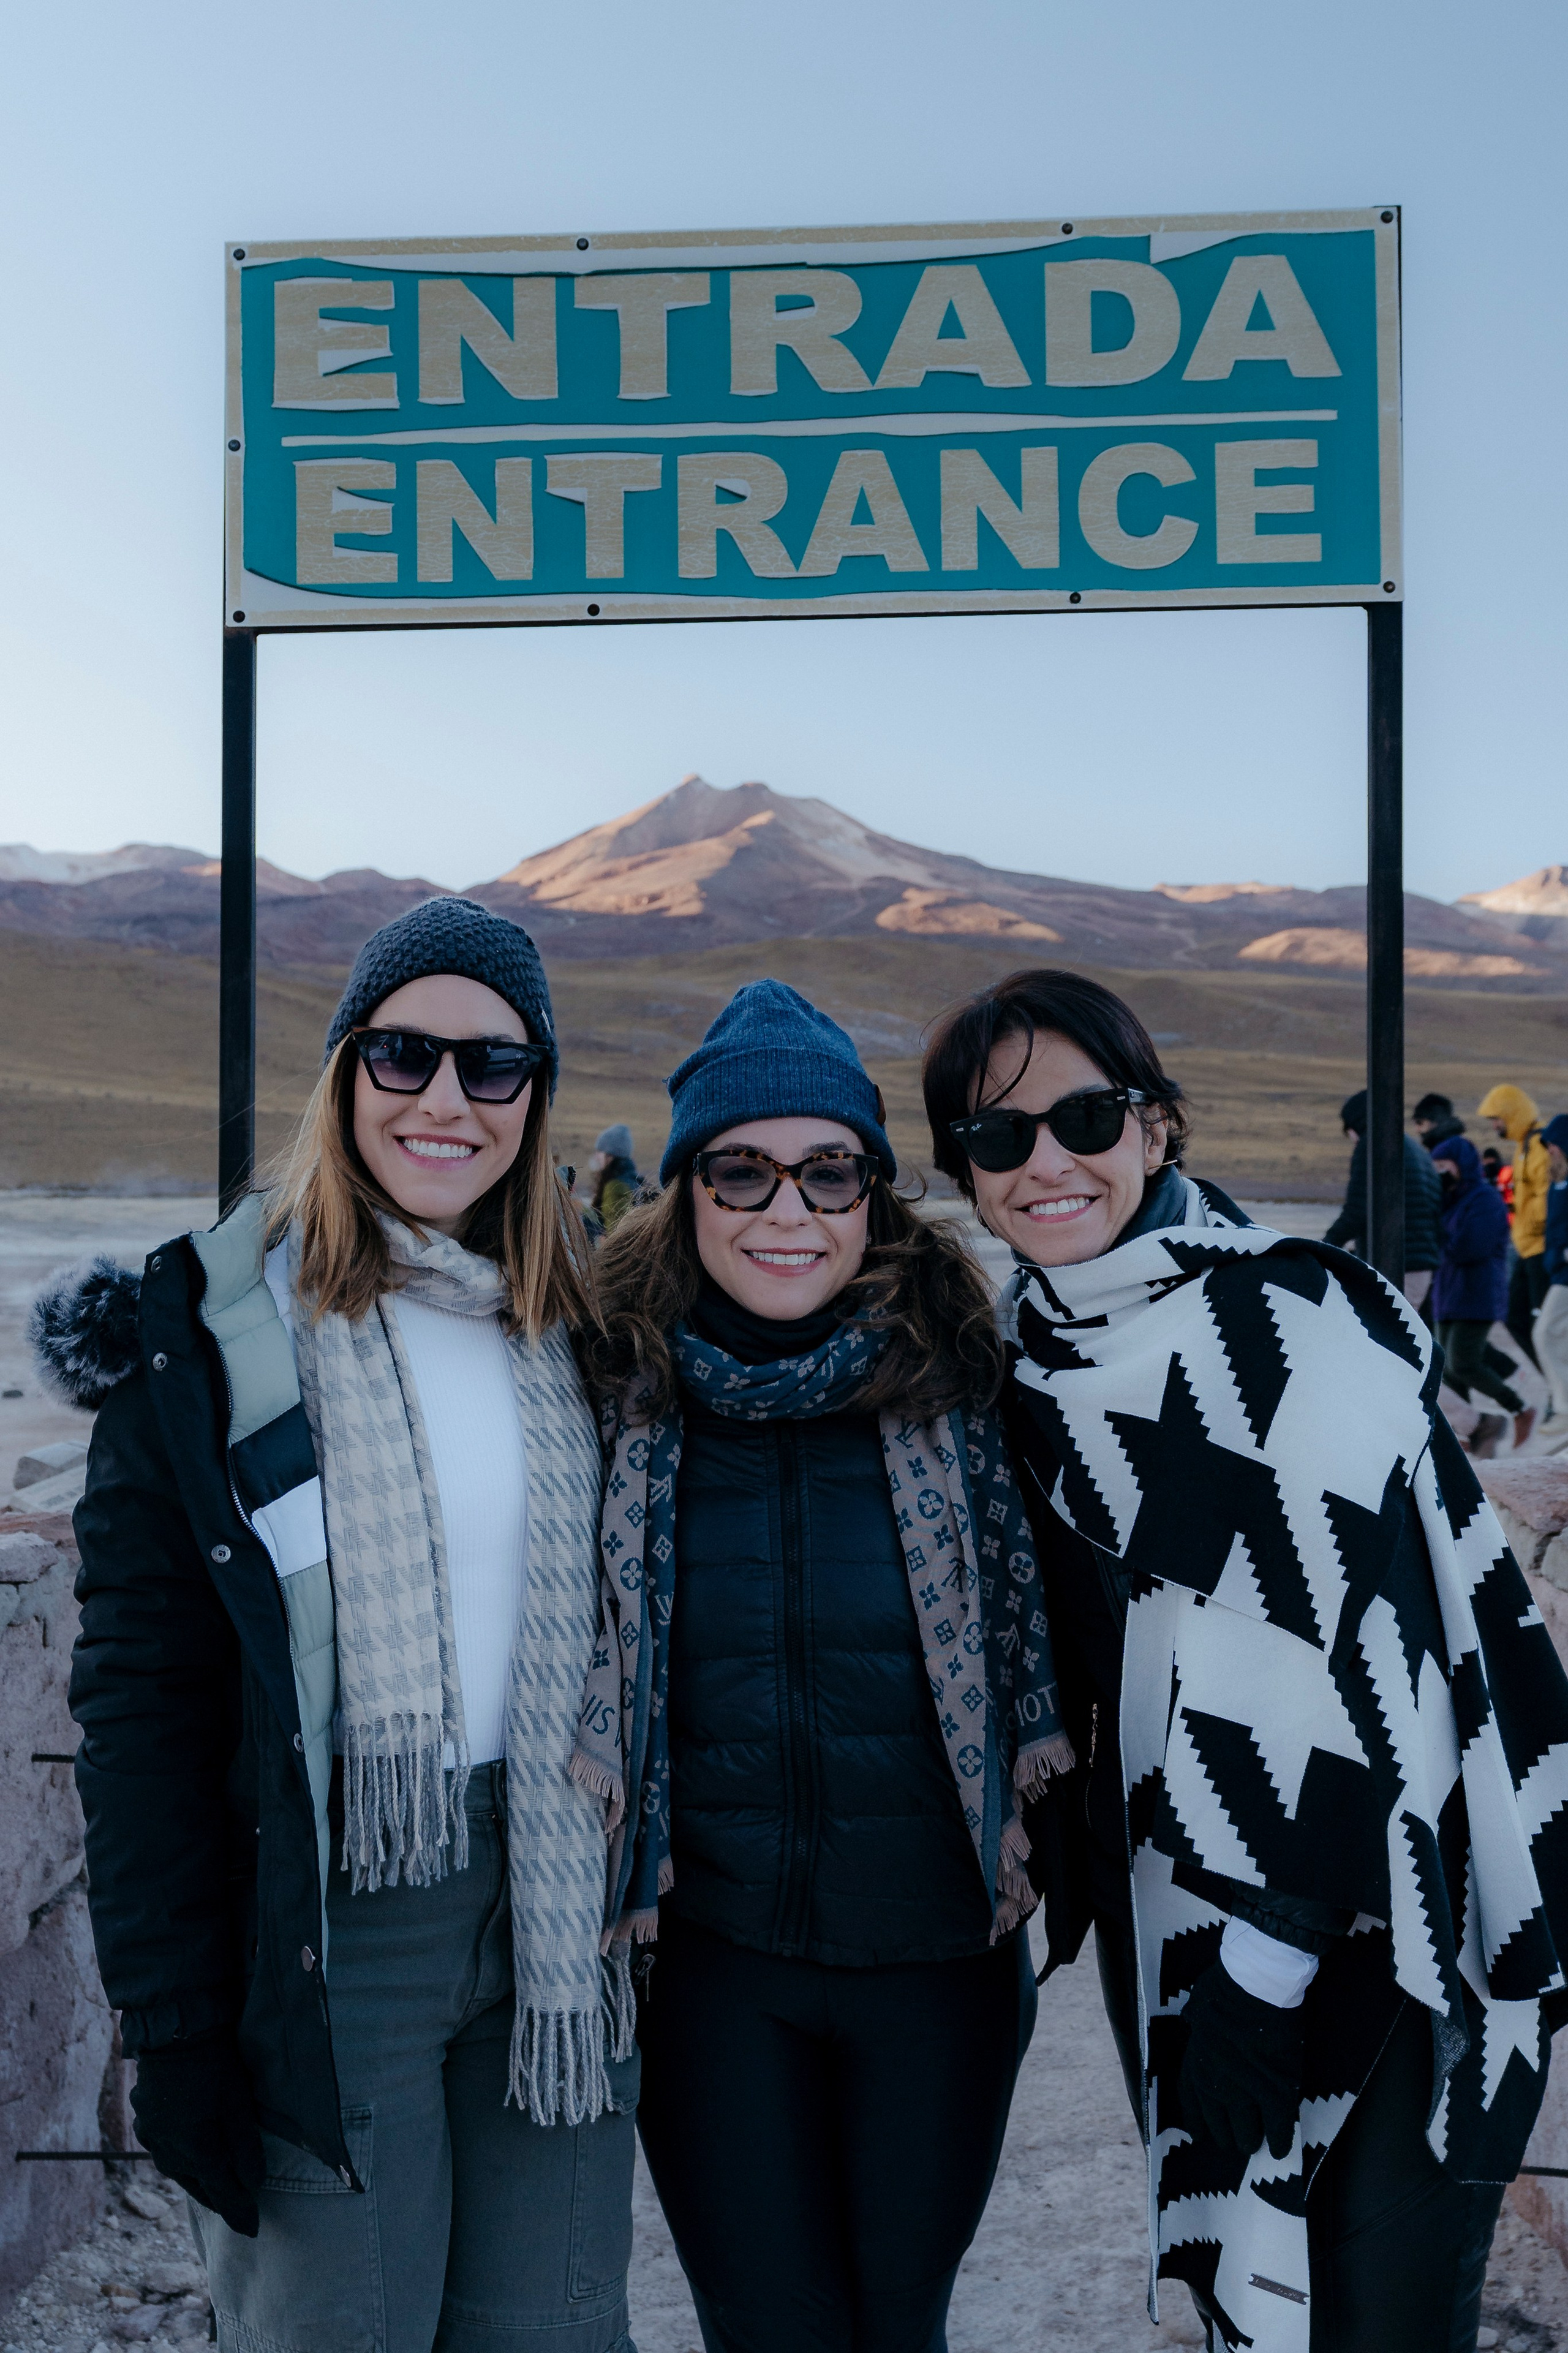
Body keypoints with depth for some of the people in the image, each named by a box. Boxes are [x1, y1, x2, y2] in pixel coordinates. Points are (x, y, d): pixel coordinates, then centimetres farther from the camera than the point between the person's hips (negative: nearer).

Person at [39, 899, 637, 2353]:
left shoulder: (578, 1321, 5)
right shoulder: (210, 1331, -8)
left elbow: (625, 1626, 10)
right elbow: (139, 1699, -8)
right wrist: (175, 2024, -10)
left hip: (559, 1912, 4)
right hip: (324, 1932, -4)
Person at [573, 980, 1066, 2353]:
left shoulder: (959, 1377, -8)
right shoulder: (622, 1389, -5)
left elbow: (1041, 1623, 5)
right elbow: (576, 1666, 7)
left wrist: (1033, 1842, 1)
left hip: (935, 1952, 0)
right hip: (711, 1959, 0)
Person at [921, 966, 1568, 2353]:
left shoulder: (1296, 1324, -17)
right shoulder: (1033, 1357, 5)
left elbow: (1330, 1654, -21)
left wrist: (1258, 1960, -20)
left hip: (1369, 1912, -6)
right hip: (1173, 1908, 6)